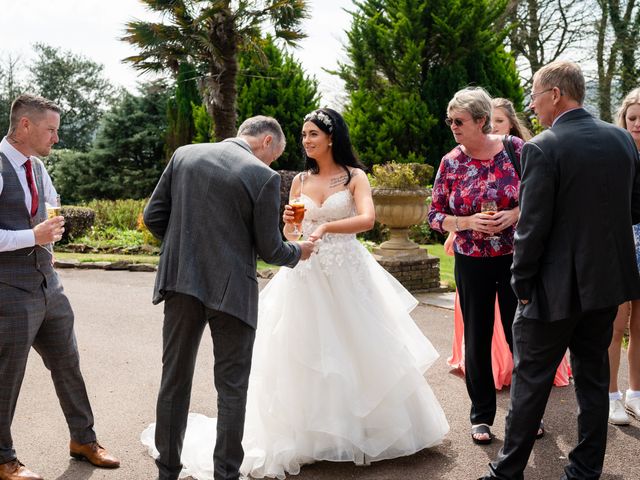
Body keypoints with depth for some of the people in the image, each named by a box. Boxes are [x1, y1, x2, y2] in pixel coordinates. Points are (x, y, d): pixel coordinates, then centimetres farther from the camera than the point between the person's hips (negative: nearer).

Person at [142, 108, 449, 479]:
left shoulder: (355, 177, 0)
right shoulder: (300, 181, 10)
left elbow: (367, 219, -16)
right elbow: (288, 236, 11)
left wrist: (325, 227, -28)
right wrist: (289, 223, -11)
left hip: (347, 274, -2)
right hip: (305, 275, 3)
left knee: (359, 350, 5)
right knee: (305, 354, 2)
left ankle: (364, 431, 24)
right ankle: (310, 435, 13)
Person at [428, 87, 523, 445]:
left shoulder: (516, 149, -6)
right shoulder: (451, 163, -2)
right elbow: (436, 215, 1)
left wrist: (516, 214, -17)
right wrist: (468, 222, -16)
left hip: (515, 258, -1)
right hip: (471, 264, 1)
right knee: (477, 338, 9)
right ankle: (482, 414, 25)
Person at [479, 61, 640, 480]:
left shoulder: (542, 149, -17)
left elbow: (532, 227, -17)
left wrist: (521, 284, -7)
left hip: (556, 288, -6)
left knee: (531, 381, 6)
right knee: (593, 376, 17)